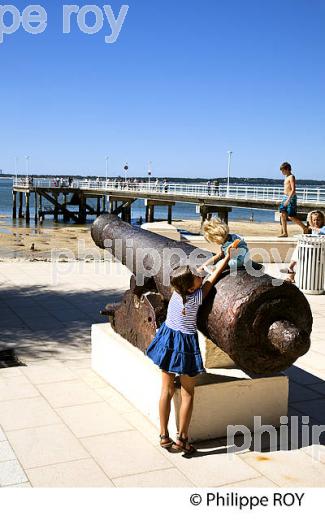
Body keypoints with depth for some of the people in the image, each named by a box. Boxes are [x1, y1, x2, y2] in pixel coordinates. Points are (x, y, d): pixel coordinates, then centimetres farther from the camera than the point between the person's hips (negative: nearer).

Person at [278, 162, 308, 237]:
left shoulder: (291, 177, -12)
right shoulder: (286, 177, 15)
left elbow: (293, 190, -21)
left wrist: (288, 199, -26)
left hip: (291, 198, -9)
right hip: (285, 197, 9)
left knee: (291, 216, -8)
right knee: (283, 214, 3)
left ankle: (305, 228, 7)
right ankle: (284, 232, 6)